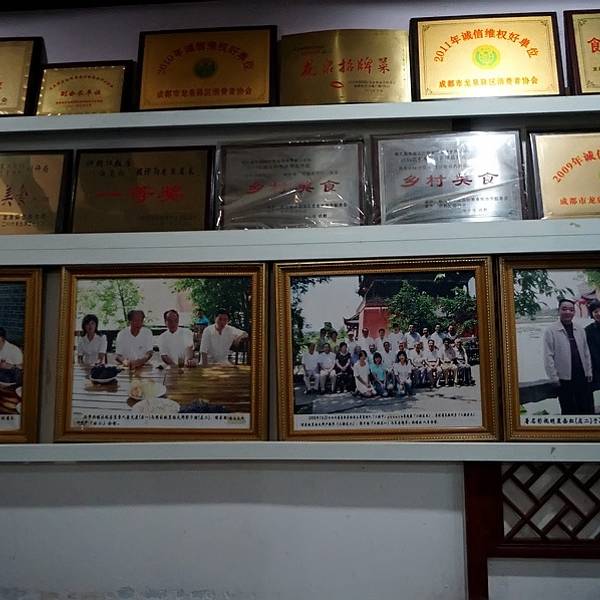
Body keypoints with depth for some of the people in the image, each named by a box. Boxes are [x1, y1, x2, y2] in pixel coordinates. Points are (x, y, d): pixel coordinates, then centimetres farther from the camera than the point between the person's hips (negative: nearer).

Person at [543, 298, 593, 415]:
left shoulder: (580, 330, 8)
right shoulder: (551, 330, -8)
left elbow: (586, 353, 12)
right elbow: (548, 357, -10)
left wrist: (589, 372, 9)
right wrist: (554, 377, -11)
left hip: (583, 377, 4)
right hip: (564, 379, -4)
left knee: (588, 410, 10)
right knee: (569, 411, 8)